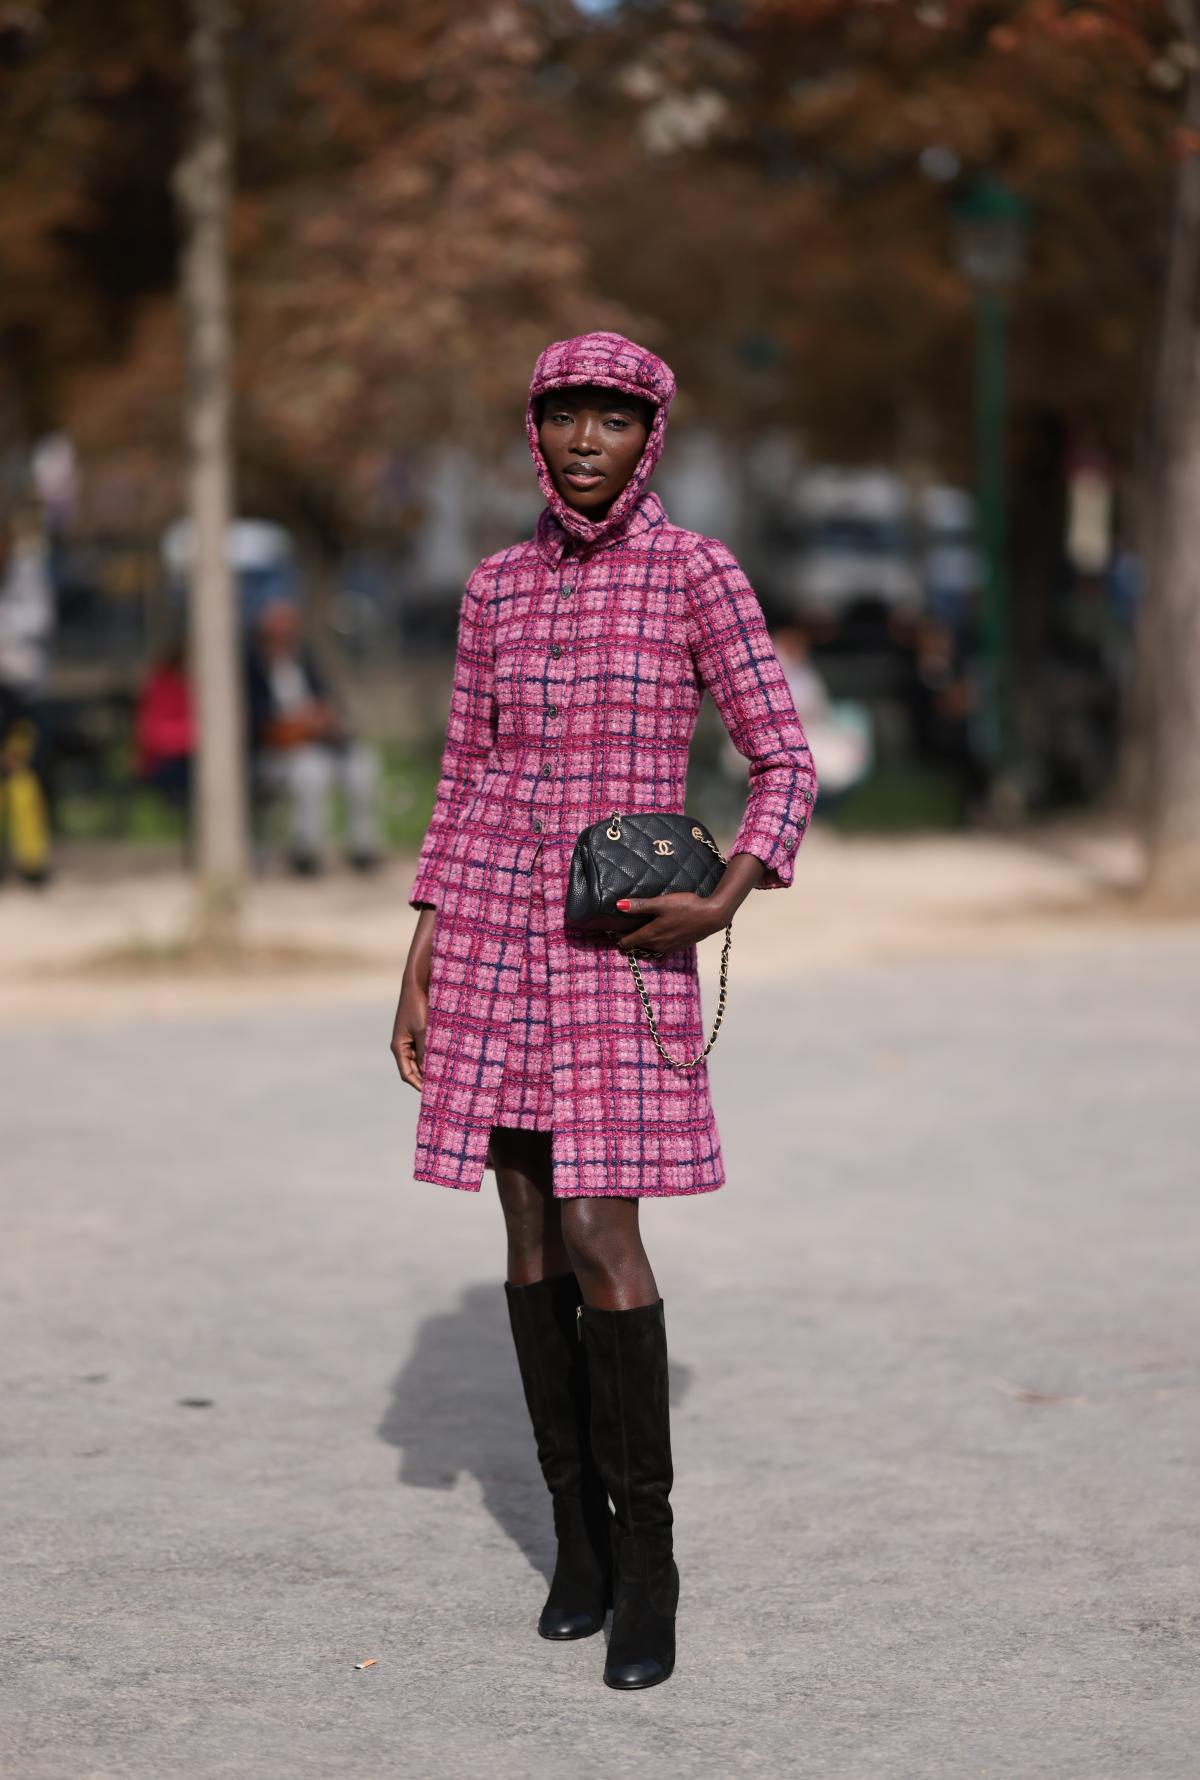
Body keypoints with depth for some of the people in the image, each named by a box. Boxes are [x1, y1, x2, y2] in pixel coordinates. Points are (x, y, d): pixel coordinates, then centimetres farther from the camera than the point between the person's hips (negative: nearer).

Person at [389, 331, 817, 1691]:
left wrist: (719, 906, -17)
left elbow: (786, 765, -2)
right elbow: (464, 787, 10)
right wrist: (418, 975, 6)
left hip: (623, 946, -4)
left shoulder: (700, 574, -4)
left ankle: (647, 1561, 1)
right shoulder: (498, 586, 7)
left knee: (597, 1239, -11)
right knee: (533, 1233, 6)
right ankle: (577, 1537, 18)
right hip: (494, 933, 4)